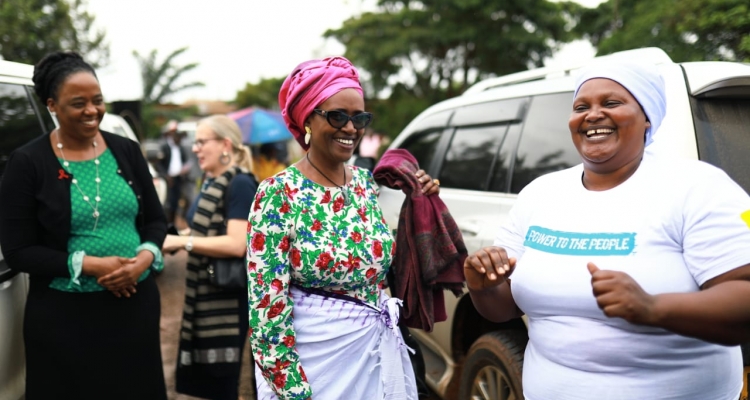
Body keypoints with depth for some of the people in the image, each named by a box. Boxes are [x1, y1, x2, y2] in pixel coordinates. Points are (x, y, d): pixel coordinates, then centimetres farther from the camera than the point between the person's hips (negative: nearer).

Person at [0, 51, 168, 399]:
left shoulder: (126, 151, 5)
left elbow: (155, 219, 10)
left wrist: (145, 257, -11)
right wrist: (88, 265, -18)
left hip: (136, 304, 3)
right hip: (64, 316, -3)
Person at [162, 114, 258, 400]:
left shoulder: (240, 184, -16)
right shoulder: (212, 183, 12)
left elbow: (237, 244, -25)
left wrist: (183, 241, -21)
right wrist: (176, 239, 5)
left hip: (227, 302, -9)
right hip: (206, 297, 9)